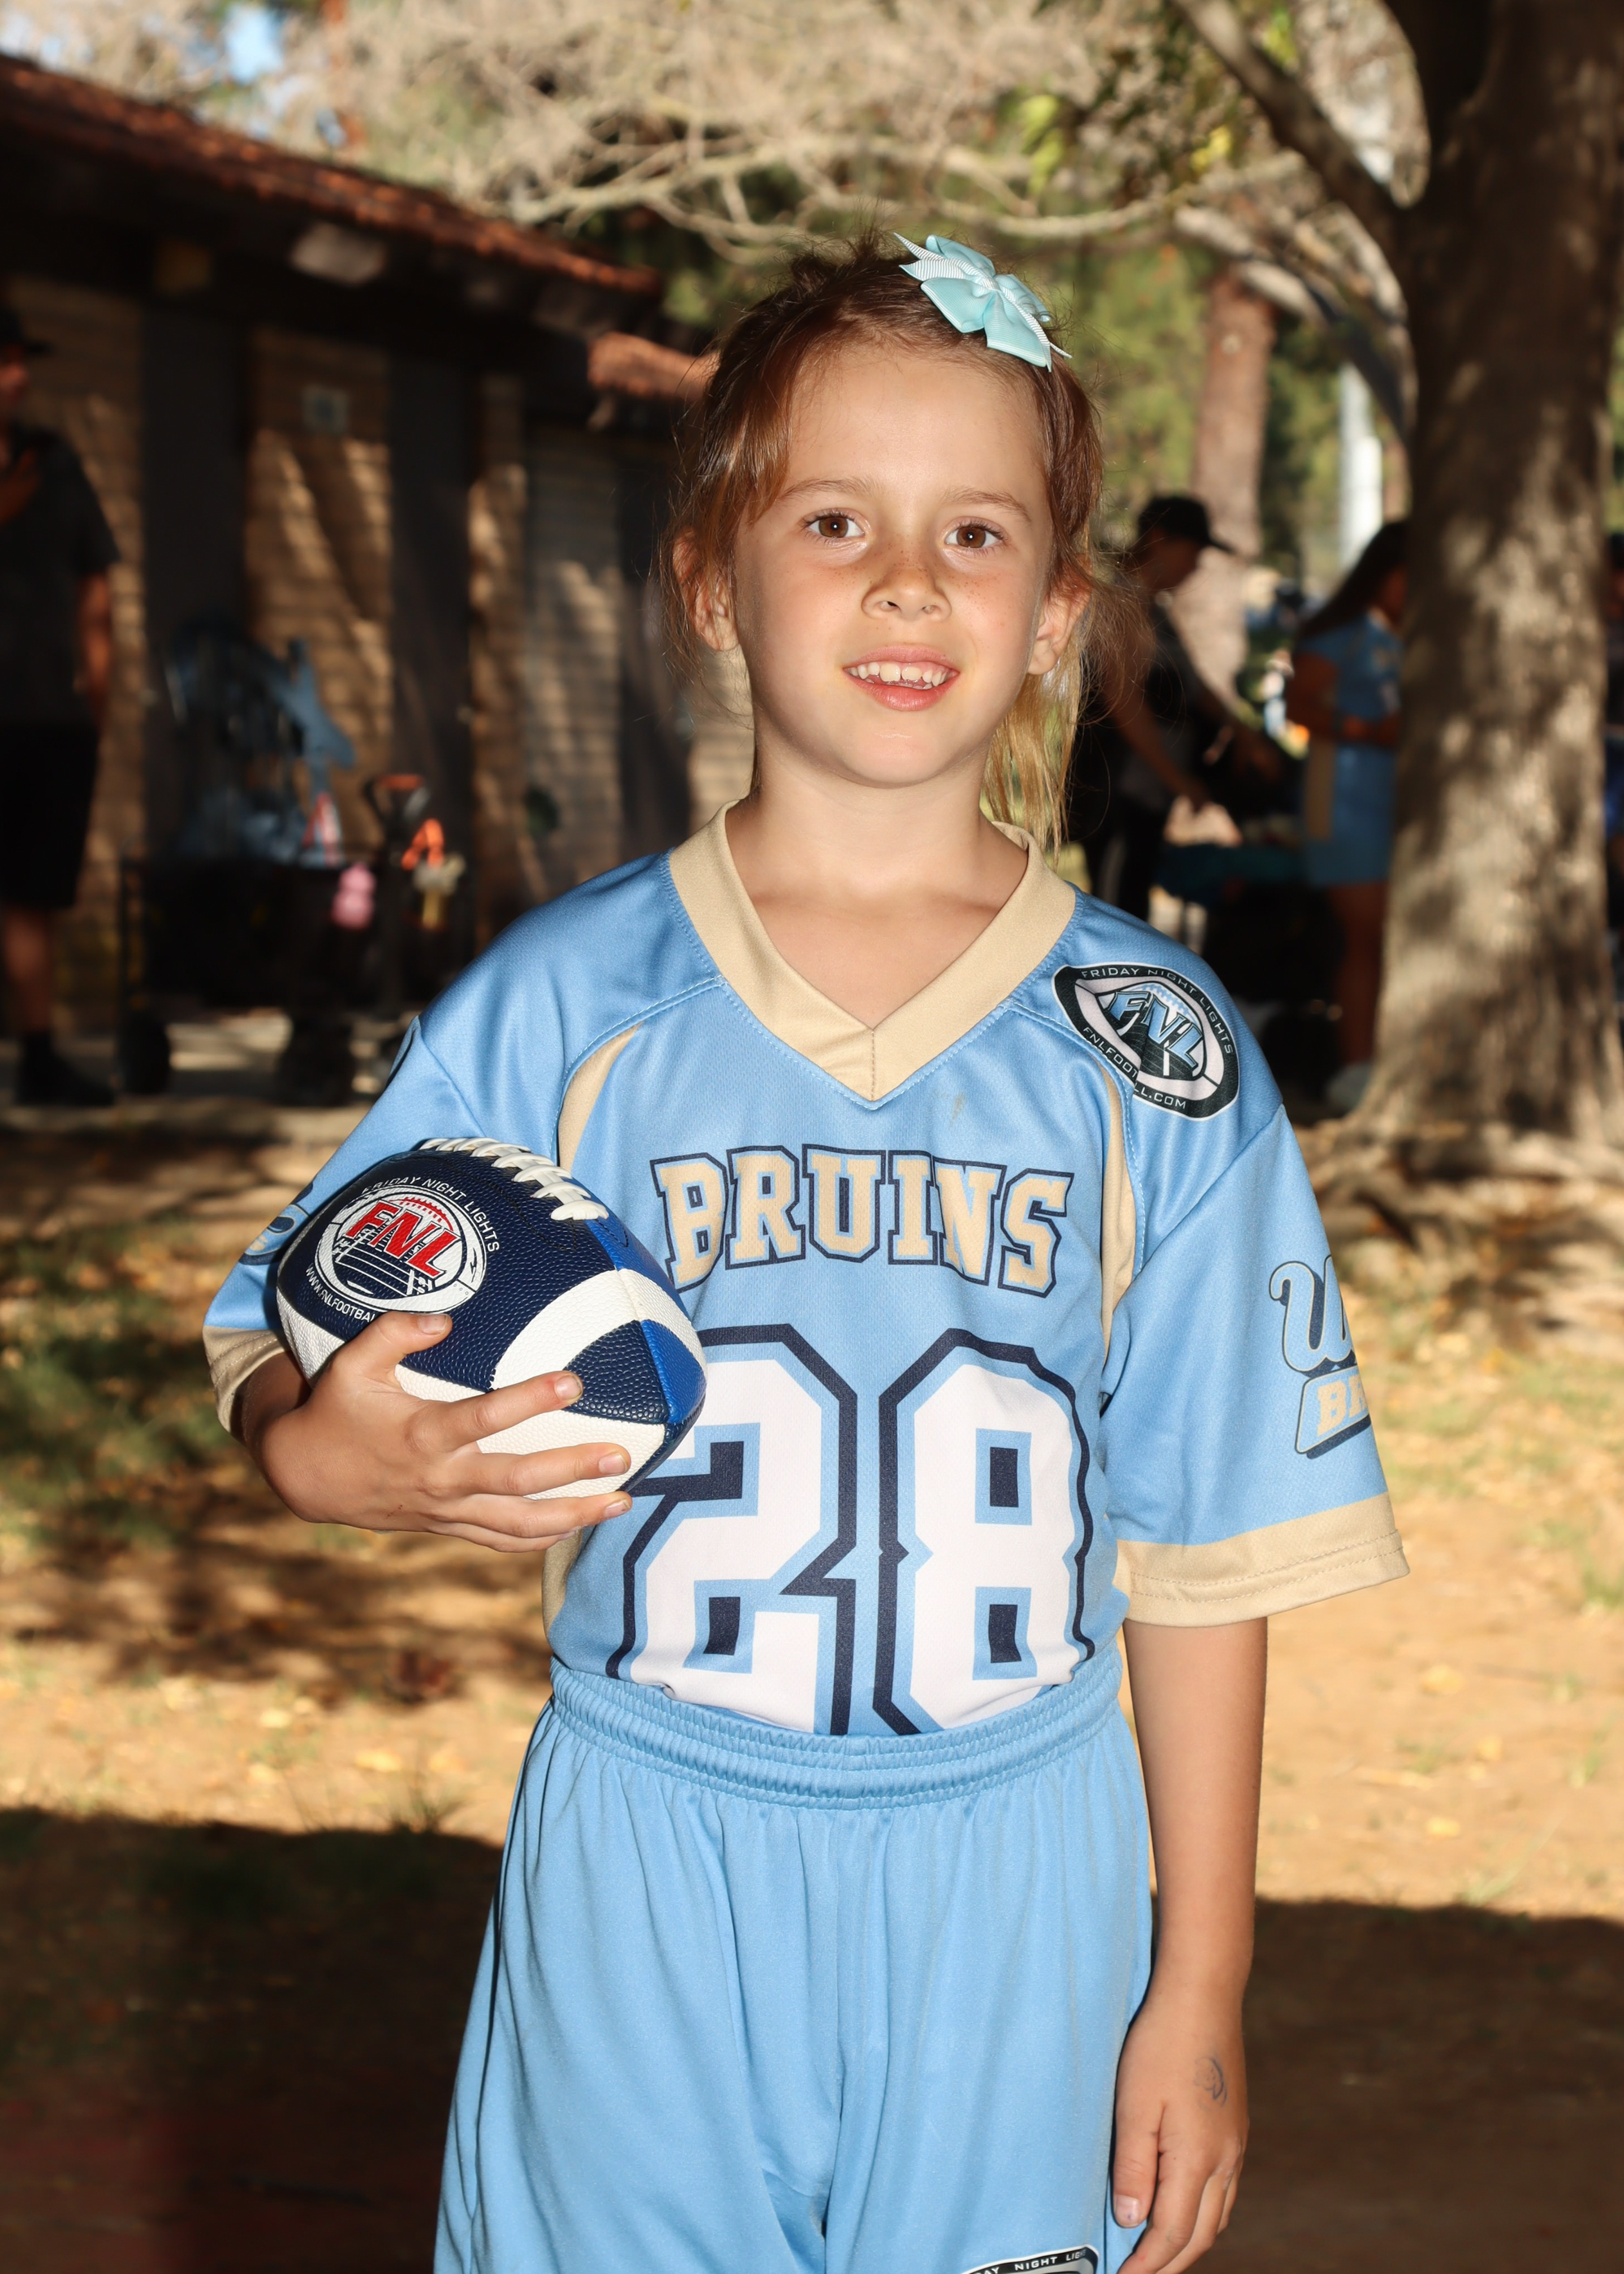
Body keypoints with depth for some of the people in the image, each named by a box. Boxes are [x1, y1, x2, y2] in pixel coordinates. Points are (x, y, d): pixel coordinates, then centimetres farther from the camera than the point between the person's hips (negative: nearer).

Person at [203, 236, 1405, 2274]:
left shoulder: (1152, 1055, -2)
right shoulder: (562, 1006, -3)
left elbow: (1207, 1546, 1)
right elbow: (290, 1354, 1)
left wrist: (1201, 1988, 1)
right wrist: (324, 1455, -24)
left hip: (1011, 1878, 1)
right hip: (648, 1874, 0)